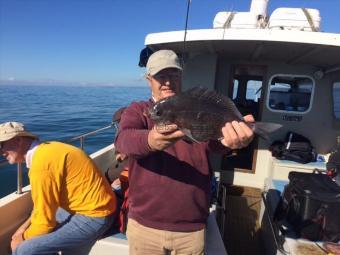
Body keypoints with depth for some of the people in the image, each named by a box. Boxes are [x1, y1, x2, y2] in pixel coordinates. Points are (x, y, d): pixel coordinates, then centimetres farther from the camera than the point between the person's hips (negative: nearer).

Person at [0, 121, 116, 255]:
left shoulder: (40, 166, -24)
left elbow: (44, 220, -16)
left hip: (94, 216, -10)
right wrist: (26, 225, 12)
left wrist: (23, 238, 2)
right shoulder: (45, 150, 5)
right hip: (95, 204, 10)